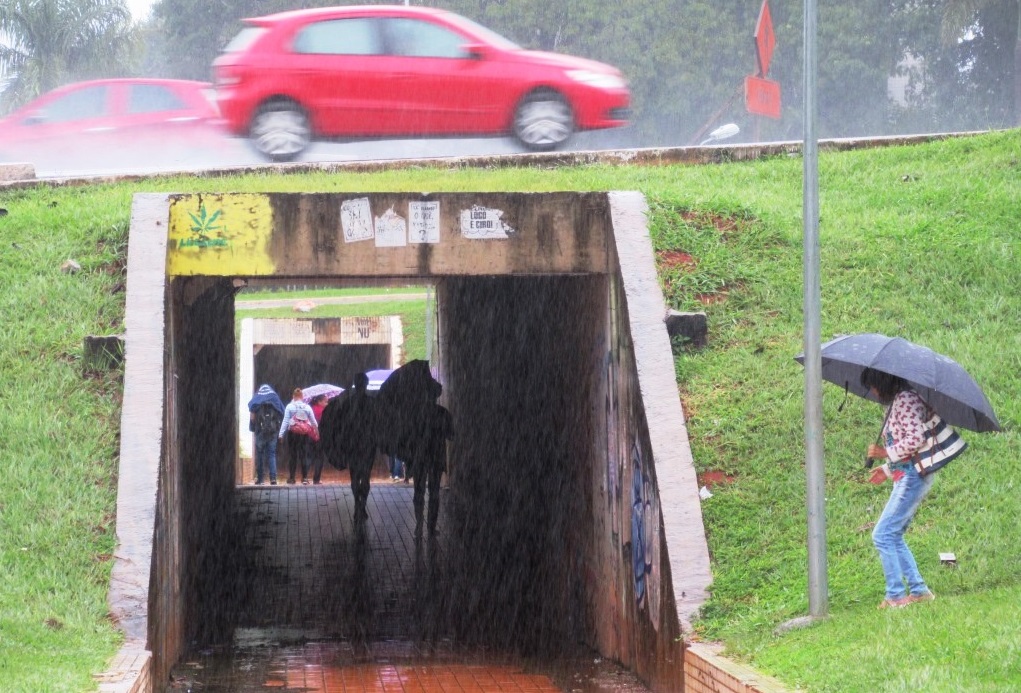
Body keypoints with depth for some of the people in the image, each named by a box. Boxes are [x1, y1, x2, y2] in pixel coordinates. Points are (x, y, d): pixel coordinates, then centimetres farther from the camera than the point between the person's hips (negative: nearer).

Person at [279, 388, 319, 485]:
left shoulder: (289, 407, -2)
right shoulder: (307, 407, 4)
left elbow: (285, 421, -6)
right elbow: (314, 421, 9)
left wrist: (281, 434, -5)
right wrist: (316, 430, 24)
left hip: (293, 433, -1)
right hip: (305, 433, 1)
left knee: (292, 455, 5)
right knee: (305, 455, 4)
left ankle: (291, 477, 6)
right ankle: (305, 477, 0)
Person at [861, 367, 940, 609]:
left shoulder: (905, 400, -14)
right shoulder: (897, 401, 16)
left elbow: (915, 439, -24)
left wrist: (886, 453, -14)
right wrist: (887, 468, 18)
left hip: (912, 476, -10)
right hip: (906, 475, 10)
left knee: (883, 535, -10)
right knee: (893, 537, 13)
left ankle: (895, 595, -7)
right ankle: (919, 590, 14)